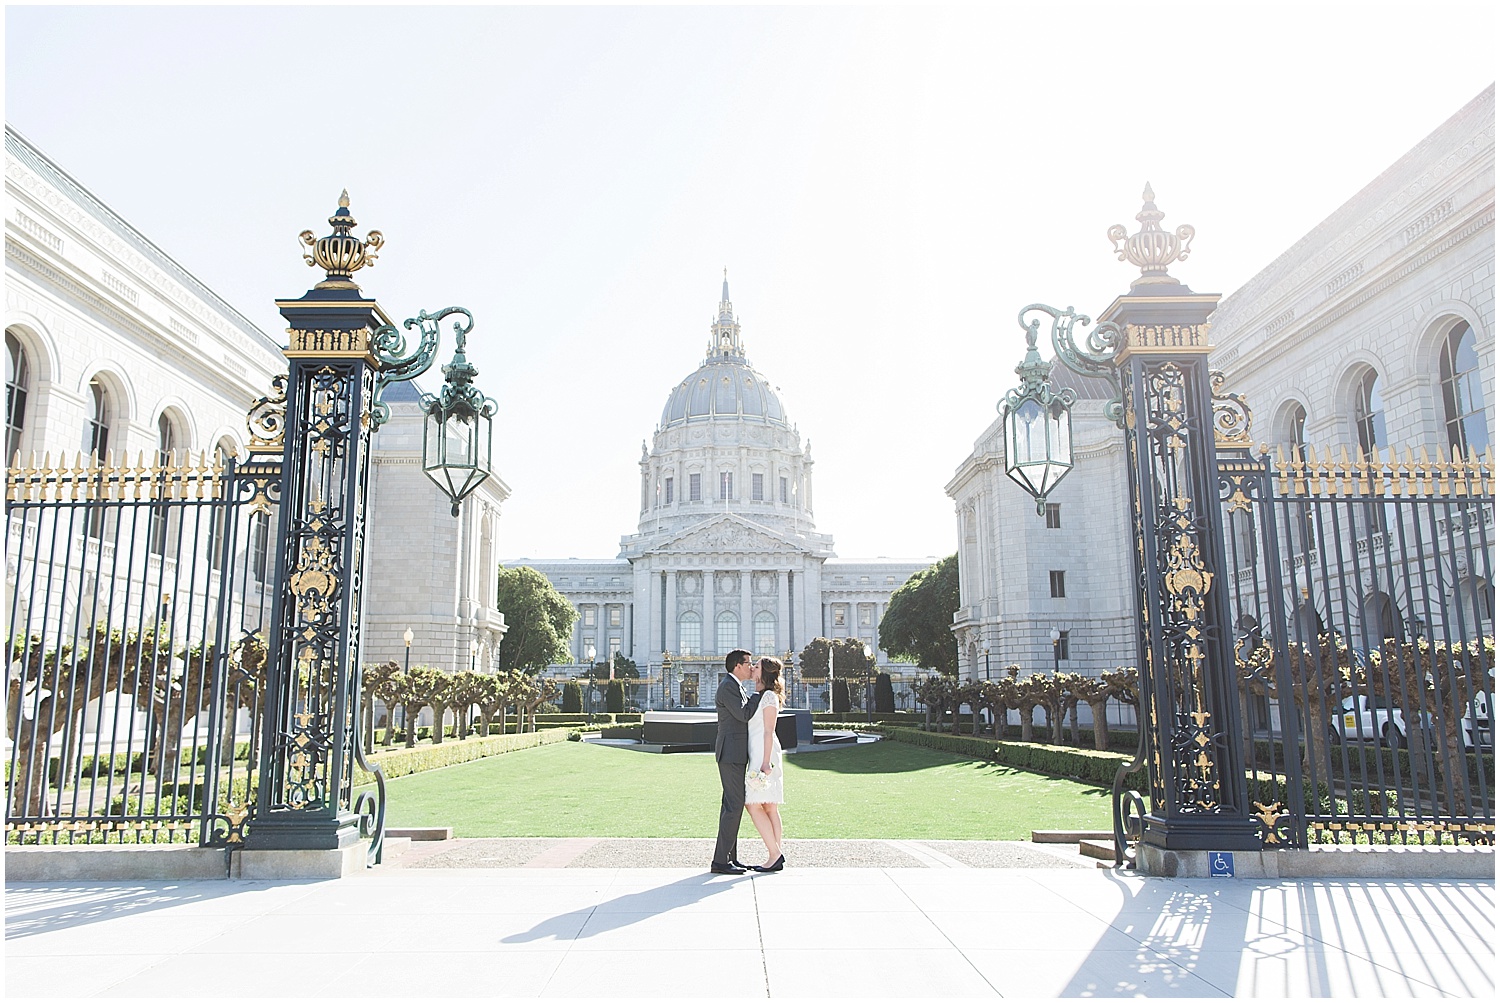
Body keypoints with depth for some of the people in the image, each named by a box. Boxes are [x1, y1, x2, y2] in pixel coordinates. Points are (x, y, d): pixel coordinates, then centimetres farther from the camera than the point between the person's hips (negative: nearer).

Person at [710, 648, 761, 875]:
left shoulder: (735, 686, 20)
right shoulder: (728, 686, -13)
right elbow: (744, 714, -19)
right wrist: (760, 693, -10)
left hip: (735, 754, 11)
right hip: (731, 753, -11)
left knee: (732, 804, 11)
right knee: (734, 805, -11)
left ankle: (730, 857, 16)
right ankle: (720, 860, -8)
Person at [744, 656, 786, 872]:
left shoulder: (768, 696, -10)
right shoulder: (760, 696, 19)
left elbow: (769, 731, -16)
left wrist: (765, 762, -20)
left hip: (764, 754, -10)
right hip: (759, 754, 10)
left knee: (753, 804, -11)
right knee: (770, 807, 7)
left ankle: (775, 853, -10)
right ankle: (776, 856, 7)